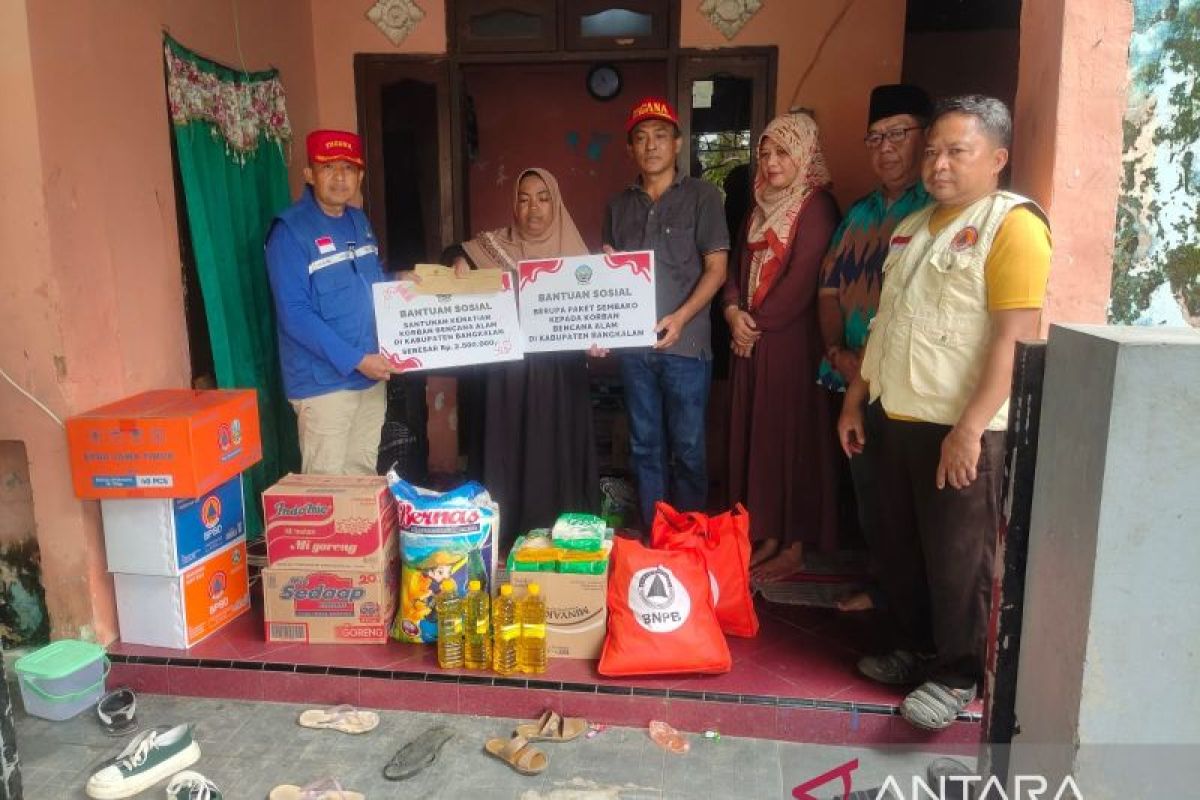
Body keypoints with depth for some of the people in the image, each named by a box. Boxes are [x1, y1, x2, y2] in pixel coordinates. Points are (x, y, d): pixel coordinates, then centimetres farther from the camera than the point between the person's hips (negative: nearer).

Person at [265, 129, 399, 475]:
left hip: (371, 375, 7)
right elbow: (294, 314, -20)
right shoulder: (290, 230, -13)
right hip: (324, 380, -7)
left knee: (364, 475, 16)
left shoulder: (359, 221, 10)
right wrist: (355, 360, -23)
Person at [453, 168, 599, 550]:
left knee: (559, 456, 3)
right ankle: (511, 541, 14)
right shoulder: (492, 247, 3)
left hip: (561, 376, 1)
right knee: (512, 455, 2)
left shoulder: (572, 250, 5)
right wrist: (460, 274, -19)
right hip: (511, 375, 0)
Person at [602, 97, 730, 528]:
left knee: (687, 446, 1)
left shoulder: (702, 196, 2)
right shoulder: (619, 205, 13)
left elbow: (716, 269, -3)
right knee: (645, 445, 10)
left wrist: (680, 317, -16)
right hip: (632, 344, 4)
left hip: (685, 343, -3)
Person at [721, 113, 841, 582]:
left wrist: (758, 323, -10)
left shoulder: (817, 205, -8)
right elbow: (742, 265, 14)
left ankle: (795, 545, 9)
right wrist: (733, 311, -4)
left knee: (792, 436, -1)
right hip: (752, 340, 8)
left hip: (793, 340, -7)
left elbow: (803, 278, -16)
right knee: (756, 434, 10)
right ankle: (768, 536, 21)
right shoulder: (762, 205, 16)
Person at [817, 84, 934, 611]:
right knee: (867, 489, 16)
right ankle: (877, 584, 31)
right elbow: (830, 289, 14)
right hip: (856, 381, 7)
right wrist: (837, 351, -1)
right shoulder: (859, 214, 15)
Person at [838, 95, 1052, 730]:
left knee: (957, 557, 4)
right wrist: (854, 399, 17)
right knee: (902, 546, 16)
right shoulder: (913, 227, 15)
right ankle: (916, 649, 34)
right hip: (901, 419, 8)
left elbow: (1015, 337, -18)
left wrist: (970, 428, -22)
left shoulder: (1012, 225, -10)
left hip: (963, 429, -8)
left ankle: (956, 676, 20)